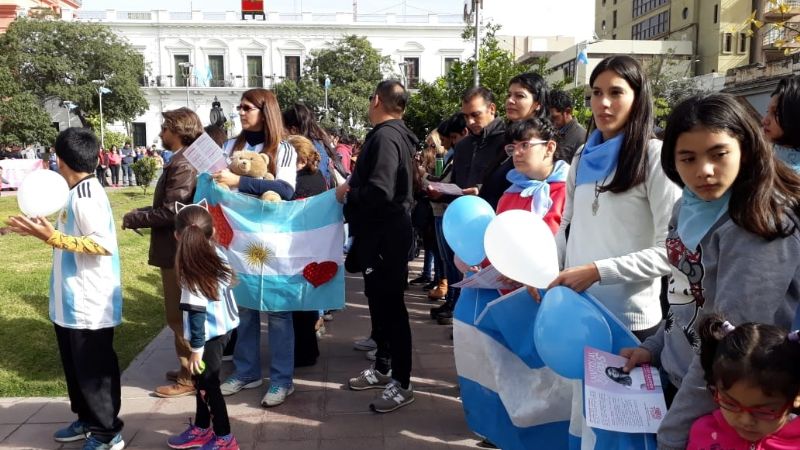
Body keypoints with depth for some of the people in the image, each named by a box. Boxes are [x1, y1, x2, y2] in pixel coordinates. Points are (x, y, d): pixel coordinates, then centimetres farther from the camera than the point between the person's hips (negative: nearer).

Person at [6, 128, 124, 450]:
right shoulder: (79, 192, 11)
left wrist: (53, 238, -28)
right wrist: (42, 231, 19)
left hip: (89, 303, -10)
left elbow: (104, 244, -26)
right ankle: (87, 420, 36)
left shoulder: (85, 195, -20)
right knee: (77, 366, 20)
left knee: (94, 369, 2)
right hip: (74, 301, 10)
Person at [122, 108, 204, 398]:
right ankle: (189, 369, 29)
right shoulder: (184, 161, 12)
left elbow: (170, 212, -23)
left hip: (178, 251, -10)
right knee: (184, 314, 18)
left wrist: (134, 219, -11)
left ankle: (189, 379, 9)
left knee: (179, 316, -1)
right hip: (179, 249, 10)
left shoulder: (182, 165, -20)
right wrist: (140, 215, 9)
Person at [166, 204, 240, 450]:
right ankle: (201, 429, 38)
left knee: (208, 385, 8)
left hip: (210, 335, -8)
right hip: (221, 328, 8)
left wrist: (196, 349, -15)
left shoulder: (193, 270, -24)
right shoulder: (217, 254, -6)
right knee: (203, 381, 22)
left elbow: (197, 314, -22)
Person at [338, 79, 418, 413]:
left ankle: (402, 384, 8)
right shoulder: (394, 134, 13)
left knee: (391, 306, -3)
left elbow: (379, 191, -29)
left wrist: (348, 194, -13)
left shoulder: (385, 137, -19)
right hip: (380, 232, 10)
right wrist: (353, 185, 6)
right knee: (380, 301, 17)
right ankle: (383, 368, 31)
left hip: (385, 235, -10)